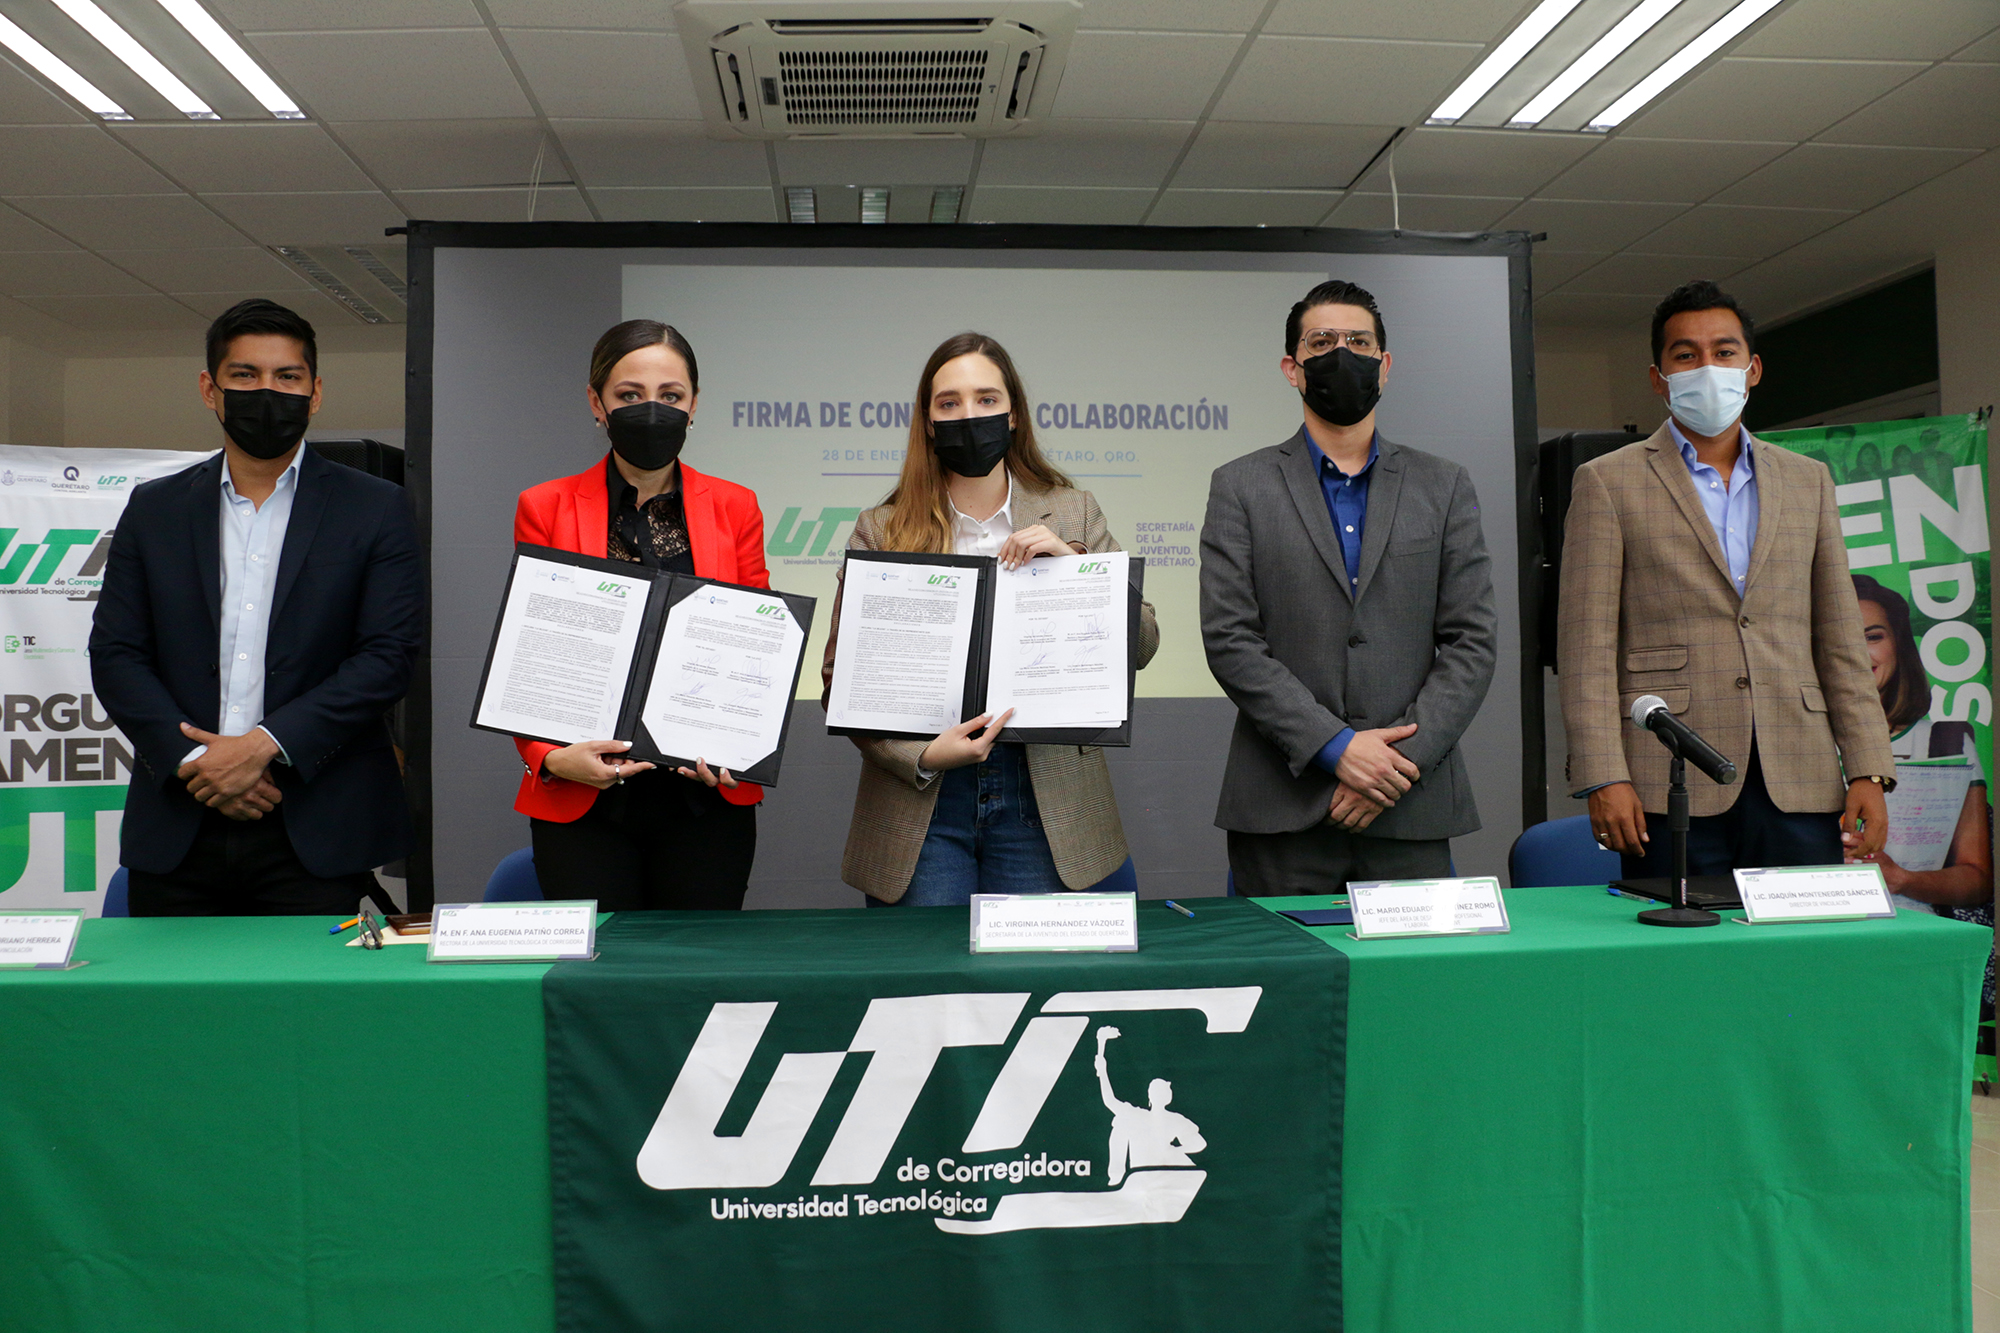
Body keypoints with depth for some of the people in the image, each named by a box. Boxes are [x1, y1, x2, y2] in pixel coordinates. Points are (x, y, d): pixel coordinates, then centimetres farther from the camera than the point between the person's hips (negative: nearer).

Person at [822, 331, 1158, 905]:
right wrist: (922, 756, -14)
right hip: (921, 799, -1)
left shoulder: (1073, 513, 8)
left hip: (1043, 797, 1)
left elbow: (1142, 643, 3)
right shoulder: (882, 529, 4)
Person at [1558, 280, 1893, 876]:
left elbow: (1840, 642, 15)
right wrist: (1603, 778, -12)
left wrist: (1868, 771, 5)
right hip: (1670, 787, -3)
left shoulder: (1808, 481, 17)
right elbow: (1587, 645, -3)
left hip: (1800, 783, 4)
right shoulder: (1607, 482, 5)